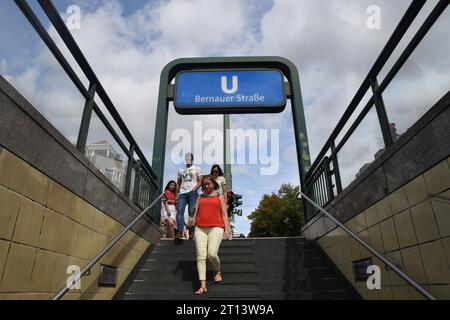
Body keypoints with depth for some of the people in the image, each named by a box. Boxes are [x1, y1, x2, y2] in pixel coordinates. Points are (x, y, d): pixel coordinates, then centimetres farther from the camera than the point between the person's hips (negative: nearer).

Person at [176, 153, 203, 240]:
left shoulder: (197, 169, 14)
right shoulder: (181, 170, 24)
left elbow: (200, 181, 4)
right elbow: (178, 183, 22)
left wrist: (194, 189, -13)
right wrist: (176, 194, 11)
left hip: (192, 192, -3)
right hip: (182, 193, 3)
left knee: (192, 212, -7)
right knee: (180, 211, -12)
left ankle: (191, 232, -5)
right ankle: (179, 232, -15)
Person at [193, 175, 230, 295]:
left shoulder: (220, 197, 17)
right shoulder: (200, 198, 22)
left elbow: (224, 214, 11)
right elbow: (195, 213, 18)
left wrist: (226, 228, -1)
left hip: (216, 228, -2)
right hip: (200, 228, 2)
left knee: (212, 254, -16)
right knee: (201, 256, -9)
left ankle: (218, 271, 16)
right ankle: (203, 285, -9)